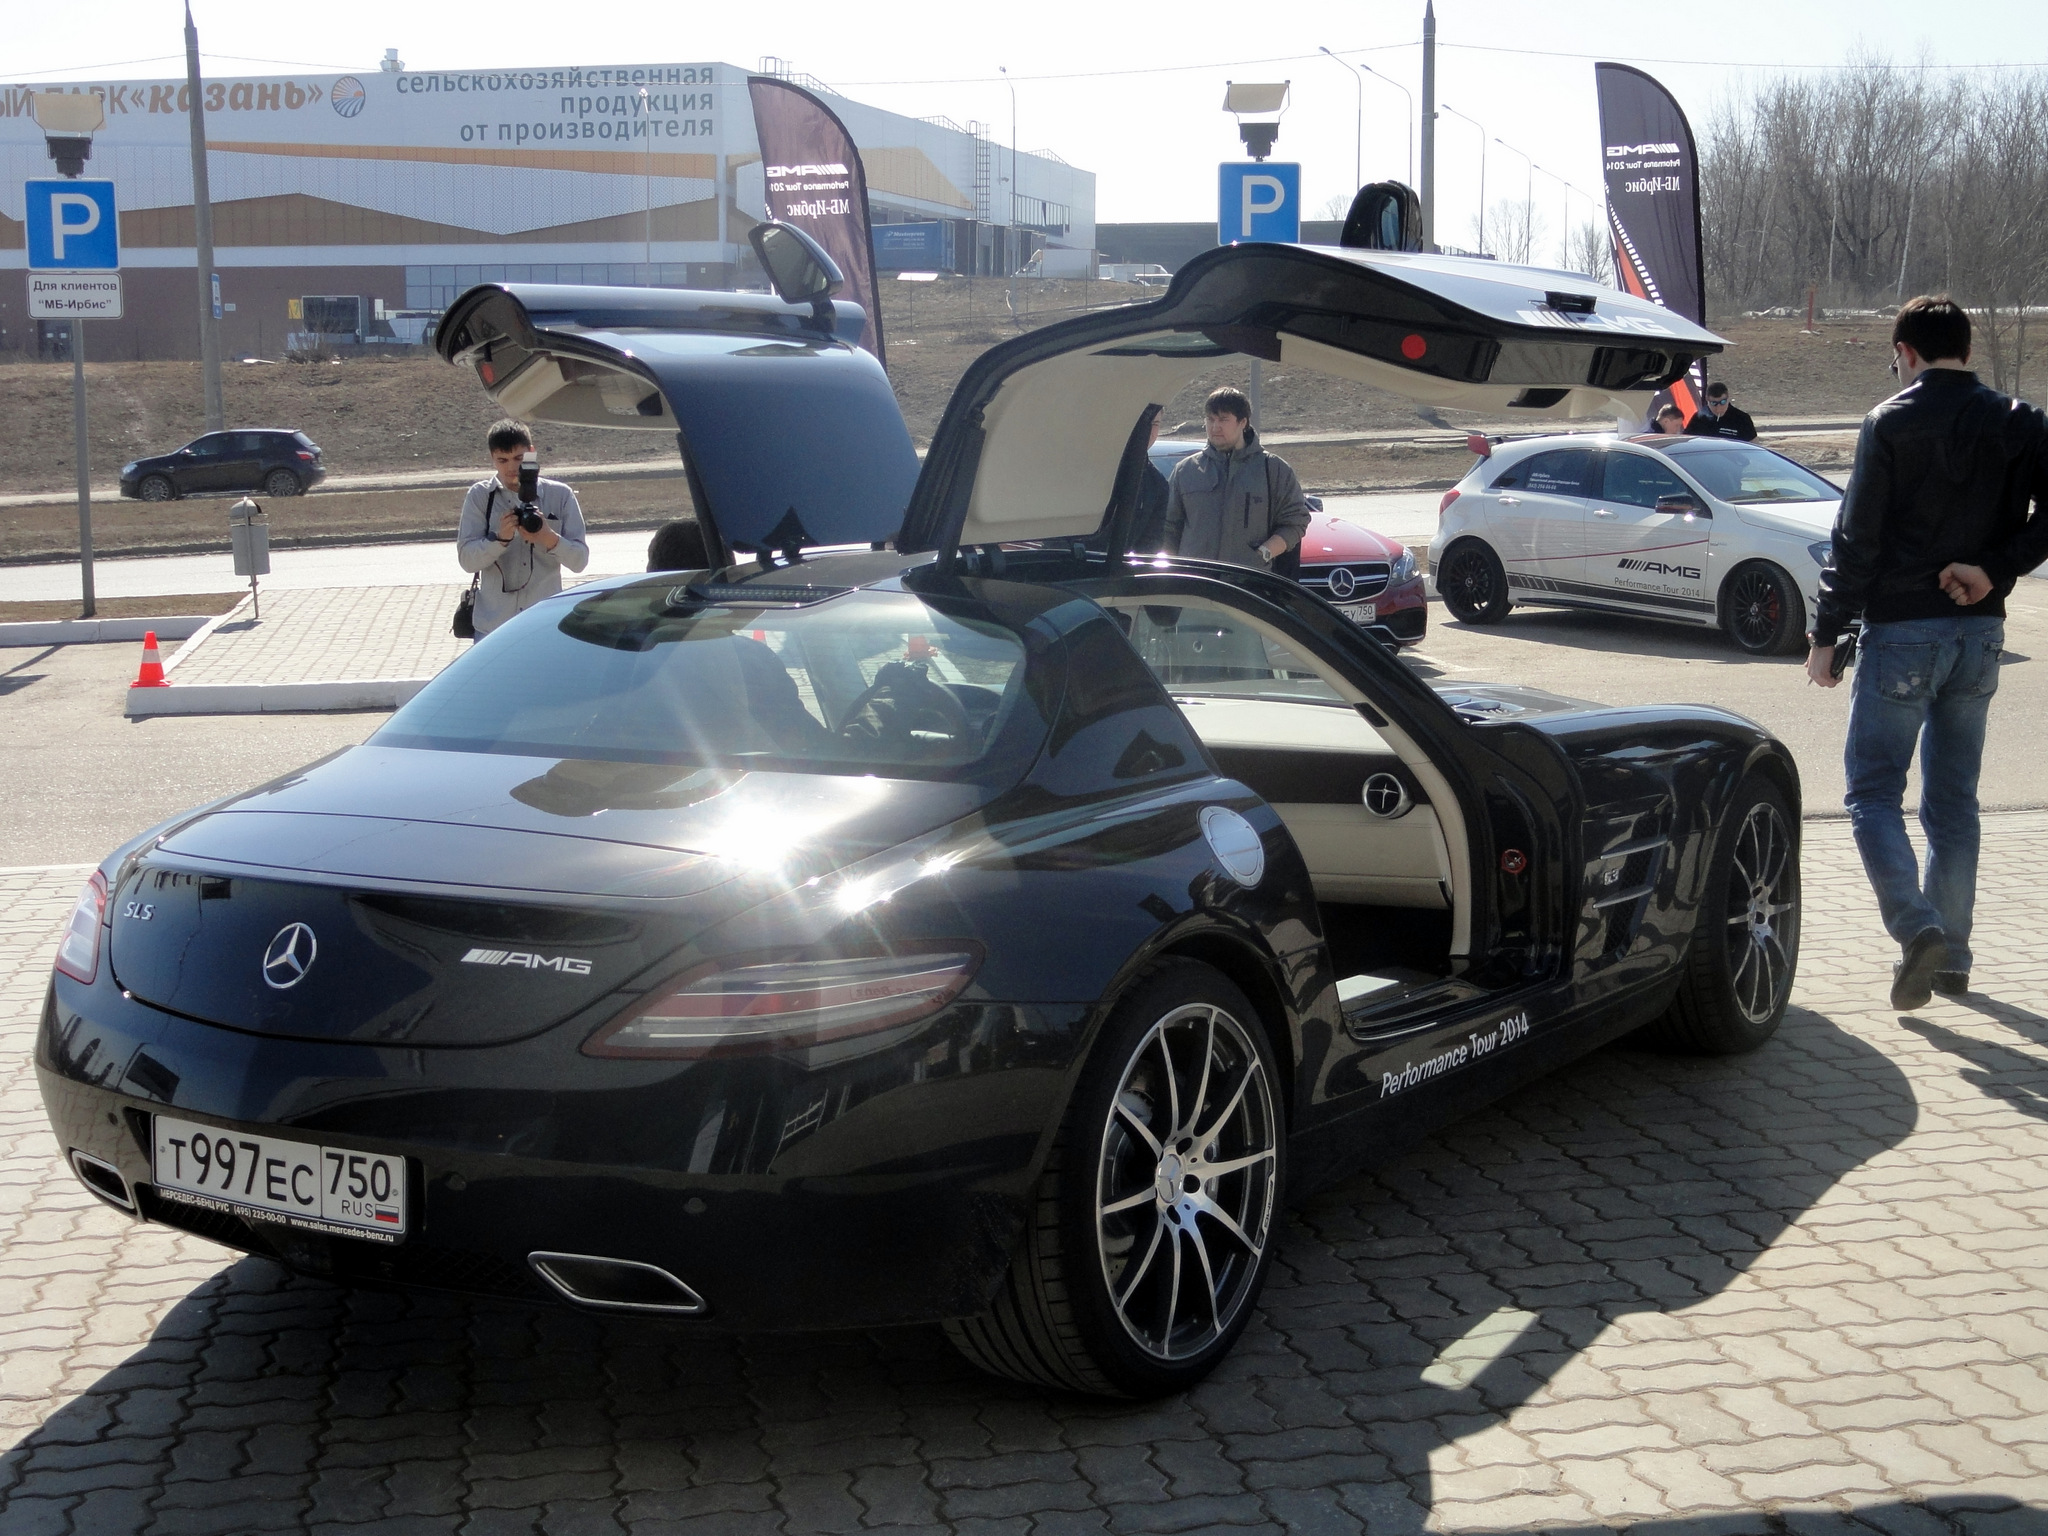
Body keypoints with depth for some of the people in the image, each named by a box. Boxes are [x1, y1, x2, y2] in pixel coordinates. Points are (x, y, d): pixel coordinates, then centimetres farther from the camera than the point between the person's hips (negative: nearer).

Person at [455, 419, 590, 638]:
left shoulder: (560, 495, 3)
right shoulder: (480, 496, 3)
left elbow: (580, 559, -1)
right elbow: (466, 558, -5)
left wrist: (550, 540, -20)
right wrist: (500, 538, -23)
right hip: (493, 627, 0)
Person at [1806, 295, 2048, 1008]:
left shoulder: (1891, 422, -8)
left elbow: (1856, 540, -10)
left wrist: (1824, 634, -4)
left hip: (1902, 632, -5)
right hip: (1979, 632, 5)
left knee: (1873, 790, 1)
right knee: (1953, 801, 14)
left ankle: (1917, 927, -20)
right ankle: (1951, 955, 18)